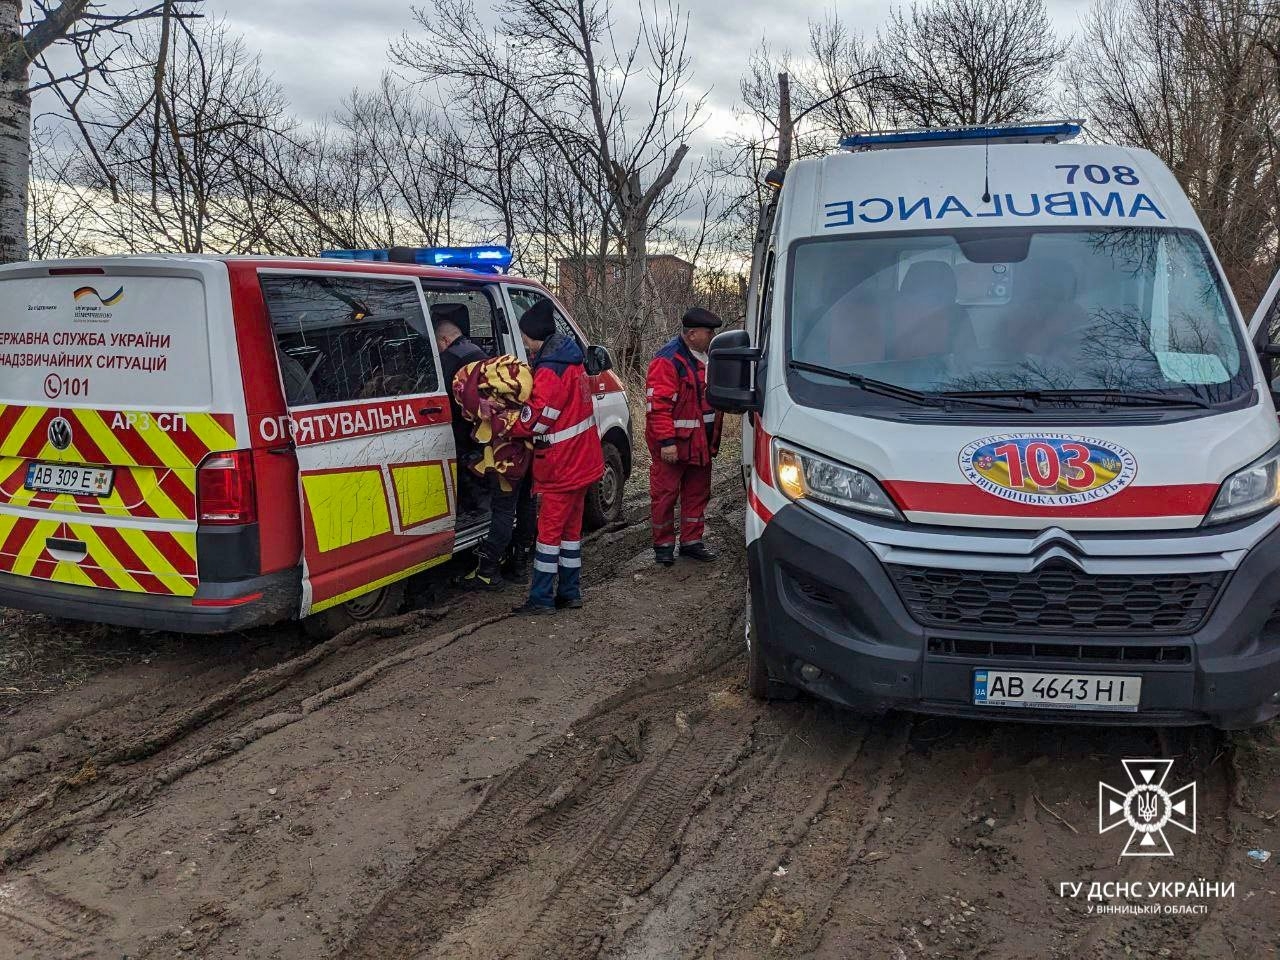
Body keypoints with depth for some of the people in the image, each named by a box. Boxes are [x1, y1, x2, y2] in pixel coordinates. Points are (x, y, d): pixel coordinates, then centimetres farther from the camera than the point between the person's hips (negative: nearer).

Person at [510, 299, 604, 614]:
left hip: (561, 467, -9)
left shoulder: (551, 372, -21)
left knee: (550, 529, -1)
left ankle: (541, 599, 6)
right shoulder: (570, 361, 10)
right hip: (581, 461, 9)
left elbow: (533, 420, -23)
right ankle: (569, 593, 22)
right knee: (570, 527, 15)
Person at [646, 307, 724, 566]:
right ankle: (664, 545, 16)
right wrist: (667, 442, -24)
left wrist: (712, 439, 17)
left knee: (697, 492, 15)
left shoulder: (704, 358, 10)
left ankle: (691, 541, 26)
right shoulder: (668, 360, -17)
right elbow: (658, 405, -22)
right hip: (674, 445, -8)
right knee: (665, 494, 3)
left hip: (700, 443, 8)